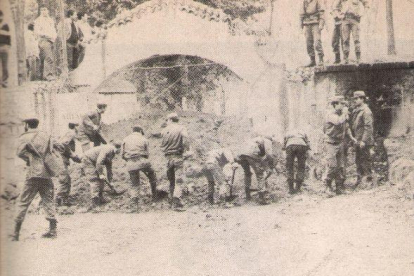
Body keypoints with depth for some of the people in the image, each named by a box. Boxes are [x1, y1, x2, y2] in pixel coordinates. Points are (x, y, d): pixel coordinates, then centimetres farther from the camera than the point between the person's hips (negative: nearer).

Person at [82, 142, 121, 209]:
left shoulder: (112, 153, 8)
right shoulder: (108, 149, -24)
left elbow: (109, 167, 18)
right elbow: (99, 162, -29)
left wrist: (109, 180, 19)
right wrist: (101, 174, -23)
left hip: (94, 162, 10)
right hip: (88, 161, -10)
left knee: (101, 180, 10)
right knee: (95, 181, -14)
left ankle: (100, 199, 20)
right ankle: (95, 204, -15)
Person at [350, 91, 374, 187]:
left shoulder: (366, 111, -13)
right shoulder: (355, 111, 14)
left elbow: (368, 127, -19)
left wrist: (363, 141, -22)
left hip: (364, 142, -9)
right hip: (357, 141, 9)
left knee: (365, 160, -3)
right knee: (358, 161, 14)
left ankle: (369, 179, 5)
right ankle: (359, 180, 23)